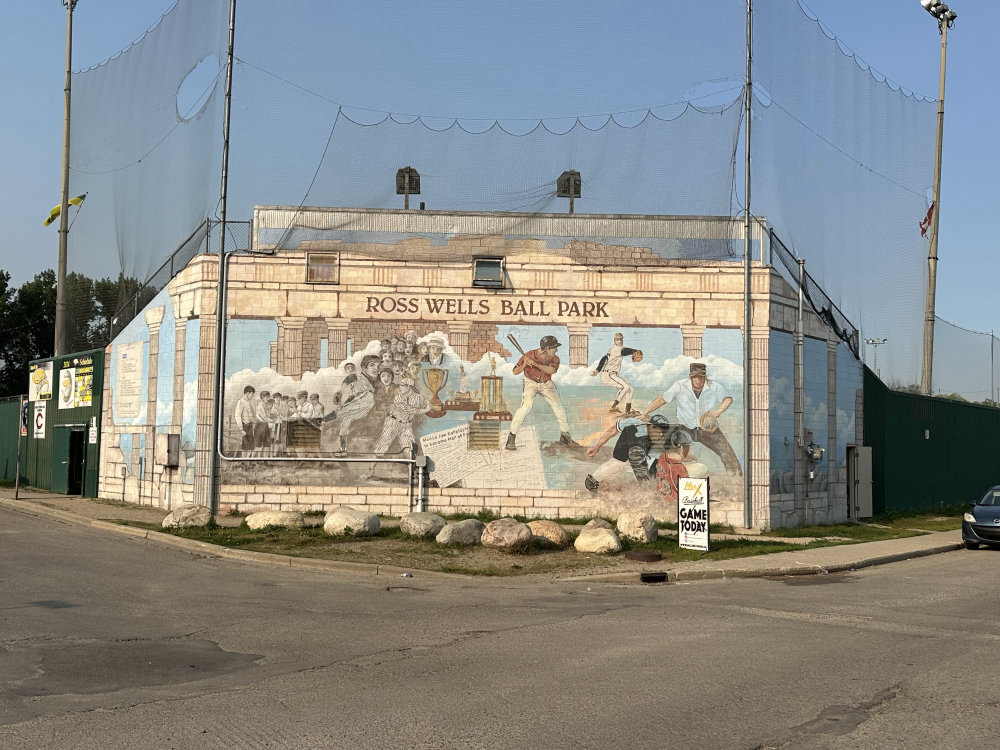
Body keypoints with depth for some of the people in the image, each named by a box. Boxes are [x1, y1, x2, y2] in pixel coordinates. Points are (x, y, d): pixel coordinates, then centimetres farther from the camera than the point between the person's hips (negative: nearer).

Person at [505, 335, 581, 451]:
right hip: (531, 383, -4)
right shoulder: (529, 355, -18)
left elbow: (552, 370, -31)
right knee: (526, 406, -26)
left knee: (559, 409, -2)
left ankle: (565, 437, 18)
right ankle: (511, 437, -18)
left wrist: (535, 364, -40)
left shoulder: (554, 358, -10)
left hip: (547, 384, 4)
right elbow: (515, 372, -13)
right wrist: (525, 364, -33)